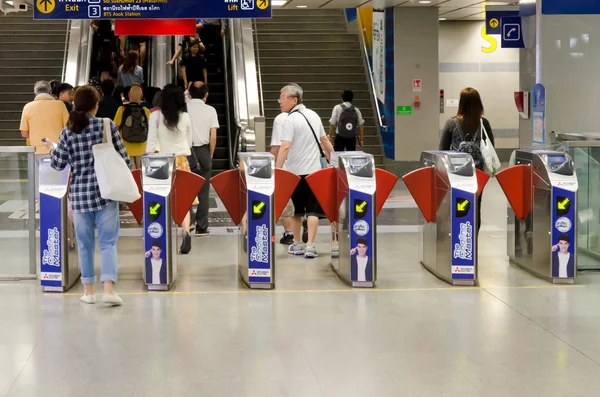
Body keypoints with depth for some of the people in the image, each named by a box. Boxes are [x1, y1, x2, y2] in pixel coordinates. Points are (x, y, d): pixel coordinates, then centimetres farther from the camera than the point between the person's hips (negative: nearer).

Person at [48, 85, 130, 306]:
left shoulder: (67, 132, -1)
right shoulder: (108, 126, -5)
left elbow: (57, 164, 4)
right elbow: (123, 160, -4)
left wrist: (53, 149, 24)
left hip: (79, 194, 2)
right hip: (105, 192, -2)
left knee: (85, 244, 11)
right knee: (108, 242, 2)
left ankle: (89, 291, 16)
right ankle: (109, 288, -10)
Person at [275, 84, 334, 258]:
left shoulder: (290, 120, -11)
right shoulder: (314, 116, 9)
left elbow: (285, 147, -21)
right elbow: (324, 141, 15)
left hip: (295, 171, -4)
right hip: (314, 170, 4)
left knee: (296, 210, 11)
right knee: (313, 210, 2)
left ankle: (297, 244, 20)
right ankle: (310, 246, -6)